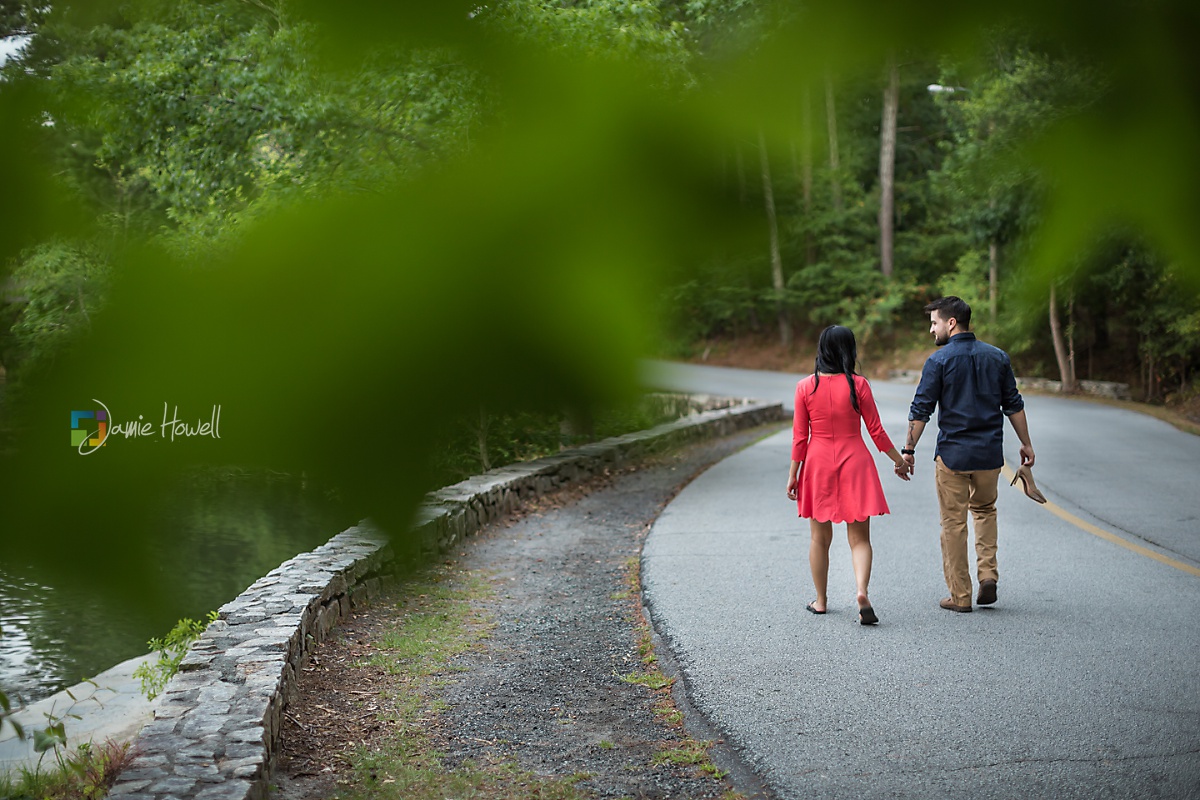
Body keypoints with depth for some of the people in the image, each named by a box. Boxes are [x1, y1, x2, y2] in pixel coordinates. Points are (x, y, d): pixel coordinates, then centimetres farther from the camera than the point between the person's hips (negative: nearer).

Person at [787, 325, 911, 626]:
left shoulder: (805, 387, -4)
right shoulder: (858, 385, -7)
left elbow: (799, 436, -3)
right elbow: (876, 431, -2)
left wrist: (793, 473, 5)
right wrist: (898, 459, 11)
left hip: (818, 463, 1)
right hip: (854, 463, -1)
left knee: (820, 537, 14)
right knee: (859, 537, 3)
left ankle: (821, 601, 23)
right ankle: (862, 591, -19)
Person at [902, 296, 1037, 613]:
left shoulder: (939, 361, -7)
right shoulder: (997, 357, 5)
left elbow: (921, 410, -9)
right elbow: (1014, 405, 9)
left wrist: (909, 449, -2)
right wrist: (1026, 445, 17)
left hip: (952, 454, -4)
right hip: (990, 454, 4)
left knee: (953, 523, 5)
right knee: (985, 509, 25)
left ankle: (960, 595, 8)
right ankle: (988, 573, 9)